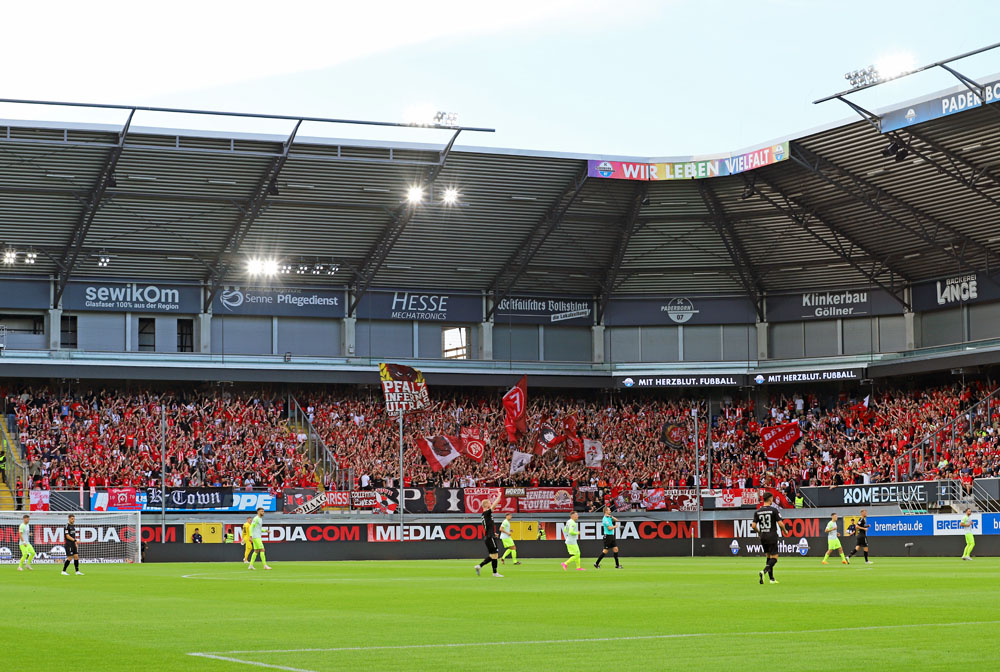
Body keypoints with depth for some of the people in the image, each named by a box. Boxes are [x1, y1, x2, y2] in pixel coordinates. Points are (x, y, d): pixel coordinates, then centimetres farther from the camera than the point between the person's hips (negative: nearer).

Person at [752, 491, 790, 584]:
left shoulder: (758, 511, 3)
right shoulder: (774, 510, -9)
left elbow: (753, 525, 1)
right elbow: (780, 524, -12)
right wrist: (785, 531, 7)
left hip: (763, 537, 5)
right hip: (772, 536, -5)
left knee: (768, 557, 16)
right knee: (774, 558, -2)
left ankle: (771, 578, 17)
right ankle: (763, 572, -26)